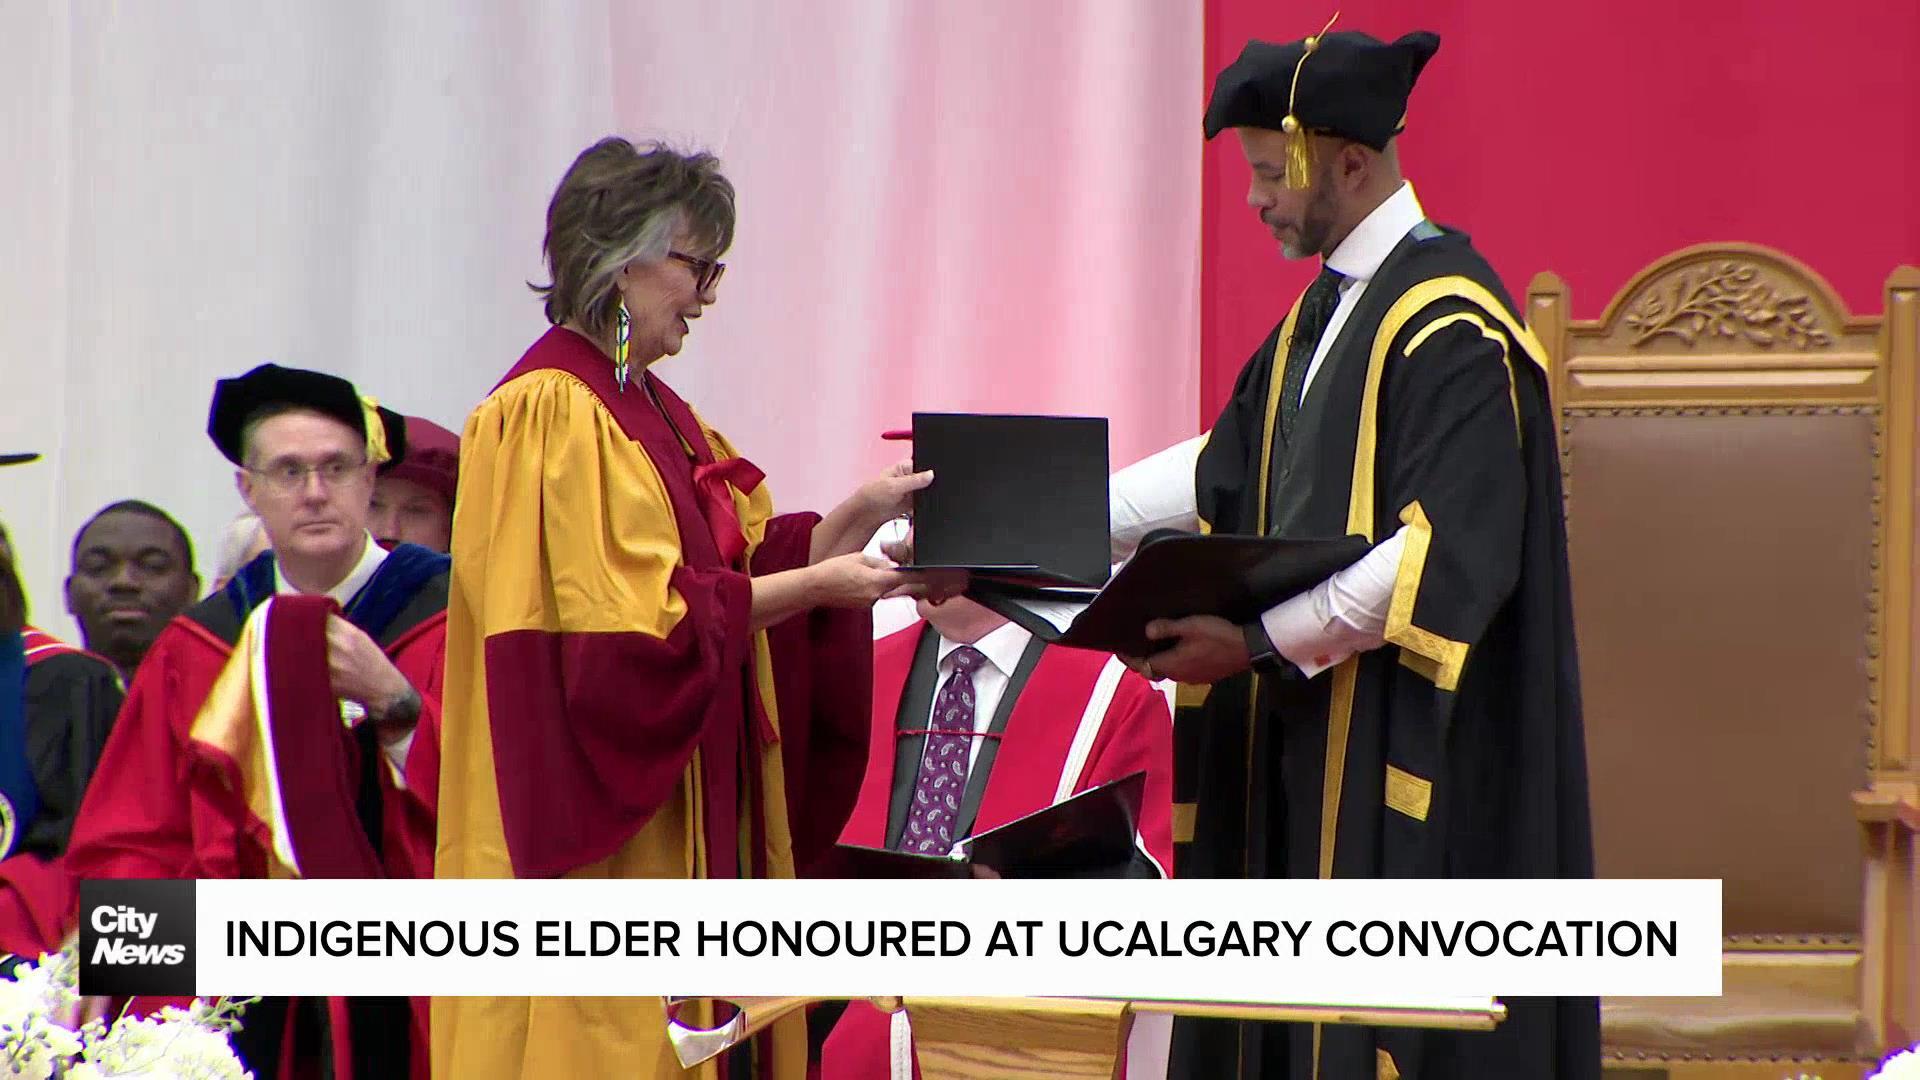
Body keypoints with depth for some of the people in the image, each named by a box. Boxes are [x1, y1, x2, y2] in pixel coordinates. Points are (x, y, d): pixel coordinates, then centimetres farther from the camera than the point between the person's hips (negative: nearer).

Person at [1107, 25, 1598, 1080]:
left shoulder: (1451, 327, -16)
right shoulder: (1320, 317, 14)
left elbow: (1448, 557, -23)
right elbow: (1228, 469, 22)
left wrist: (1260, 641, -22)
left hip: (1406, 756, -9)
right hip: (1306, 744, 9)